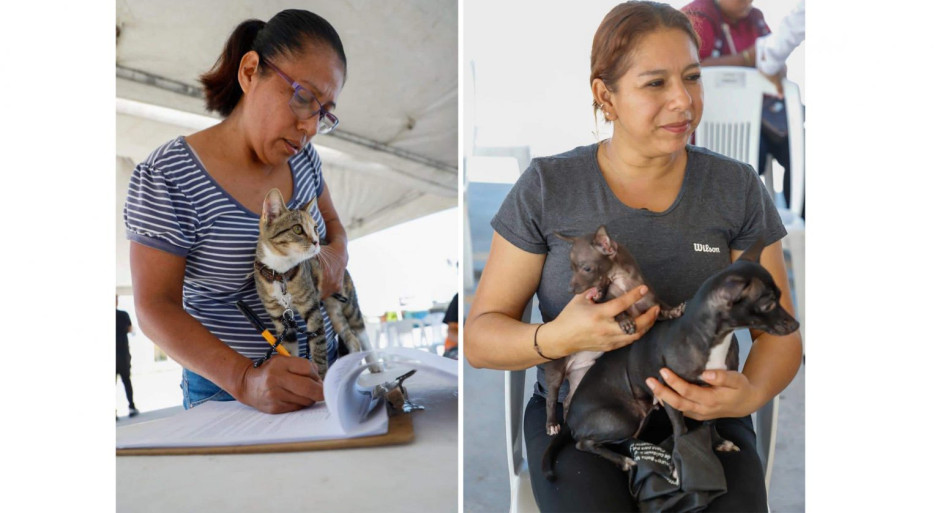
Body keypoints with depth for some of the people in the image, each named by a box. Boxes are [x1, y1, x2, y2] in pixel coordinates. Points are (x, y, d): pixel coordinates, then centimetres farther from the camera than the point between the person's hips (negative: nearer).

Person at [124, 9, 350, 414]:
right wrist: (245, 380, -34)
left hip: (321, 366, 6)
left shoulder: (302, 156, -2)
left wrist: (336, 255, -12)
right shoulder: (168, 178, -19)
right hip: (226, 390, -5)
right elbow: (155, 308, -20)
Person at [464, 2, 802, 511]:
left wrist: (752, 393, -21)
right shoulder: (546, 188, -8)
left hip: (703, 415, 2)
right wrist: (557, 339, -27)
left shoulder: (737, 187, -2)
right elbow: (478, 337, -6)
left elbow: (781, 333, 1)